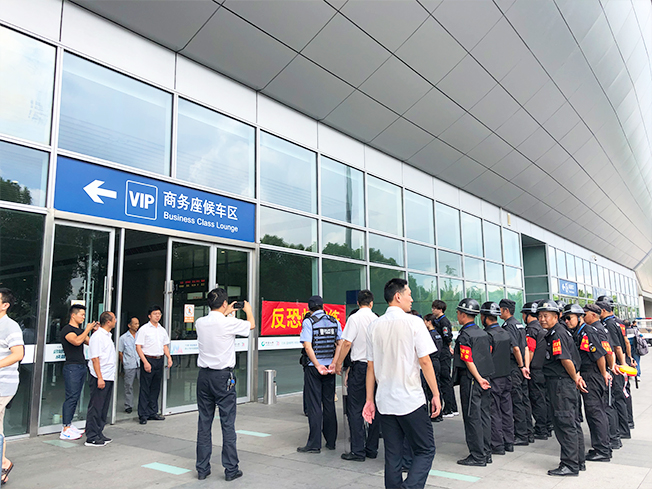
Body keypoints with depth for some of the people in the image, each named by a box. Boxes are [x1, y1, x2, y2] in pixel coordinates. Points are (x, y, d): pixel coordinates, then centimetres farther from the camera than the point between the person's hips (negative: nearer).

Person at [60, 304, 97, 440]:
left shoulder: (80, 330, 18)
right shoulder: (67, 329, -8)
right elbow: (76, 341, -25)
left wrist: (95, 331, 6)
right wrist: (88, 329, -16)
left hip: (82, 366, 9)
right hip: (72, 367, -8)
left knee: (75, 398, 10)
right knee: (71, 397, -9)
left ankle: (69, 425, 17)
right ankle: (65, 430, -6)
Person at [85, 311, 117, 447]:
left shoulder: (107, 336, 16)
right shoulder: (97, 336, -13)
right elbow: (95, 358, -18)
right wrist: (100, 378, -21)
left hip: (108, 378, 9)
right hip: (100, 378, -9)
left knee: (103, 409, 14)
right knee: (95, 409, -2)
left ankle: (99, 434, 22)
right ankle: (91, 438, 4)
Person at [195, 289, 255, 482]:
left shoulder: (200, 322, 1)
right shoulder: (229, 323, -13)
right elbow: (251, 325, 7)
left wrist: (225, 313, 37)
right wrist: (248, 309, 26)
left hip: (204, 375, 5)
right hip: (223, 377, -5)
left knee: (204, 423, 11)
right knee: (228, 423, 3)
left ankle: (202, 469, 18)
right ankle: (231, 469, 9)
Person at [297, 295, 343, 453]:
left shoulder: (309, 322, -7)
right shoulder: (334, 321, 6)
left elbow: (307, 346, -16)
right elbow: (340, 344, -1)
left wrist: (318, 365, -16)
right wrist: (333, 363, -7)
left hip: (314, 368, -4)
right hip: (330, 367, 4)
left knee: (314, 405, 1)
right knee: (329, 404, 13)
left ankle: (314, 444, 4)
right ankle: (331, 441, 21)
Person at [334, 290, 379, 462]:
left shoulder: (354, 318, -8)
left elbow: (347, 343, -12)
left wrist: (339, 363, -1)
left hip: (359, 366, -5)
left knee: (355, 409, 1)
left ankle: (358, 451, 2)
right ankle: (372, 448, 18)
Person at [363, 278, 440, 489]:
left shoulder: (374, 326, 5)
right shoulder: (413, 322, -8)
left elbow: (371, 366, 7)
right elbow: (425, 362, -10)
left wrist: (370, 400, 12)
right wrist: (436, 394, -2)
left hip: (384, 402, 5)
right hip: (411, 400, -5)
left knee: (392, 455, 14)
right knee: (425, 451, 6)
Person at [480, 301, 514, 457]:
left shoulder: (488, 335, -18)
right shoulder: (506, 333, 8)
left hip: (492, 379, -8)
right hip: (507, 377, 8)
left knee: (494, 413, 0)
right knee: (506, 410, 14)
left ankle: (498, 445, 6)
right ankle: (509, 442, 22)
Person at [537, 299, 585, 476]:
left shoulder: (557, 334, -16)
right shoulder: (561, 332, 16)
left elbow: (566, 360, -22)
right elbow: (574, 358, 21)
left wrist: (574, 378, -9)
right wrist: (577, 377, 14)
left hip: (561, 383, -11)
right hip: (564, 383, 11)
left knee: (564, 423, -5)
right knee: (573, 422, 16)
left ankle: (570, 465, 2)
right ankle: (578, 460, 25)